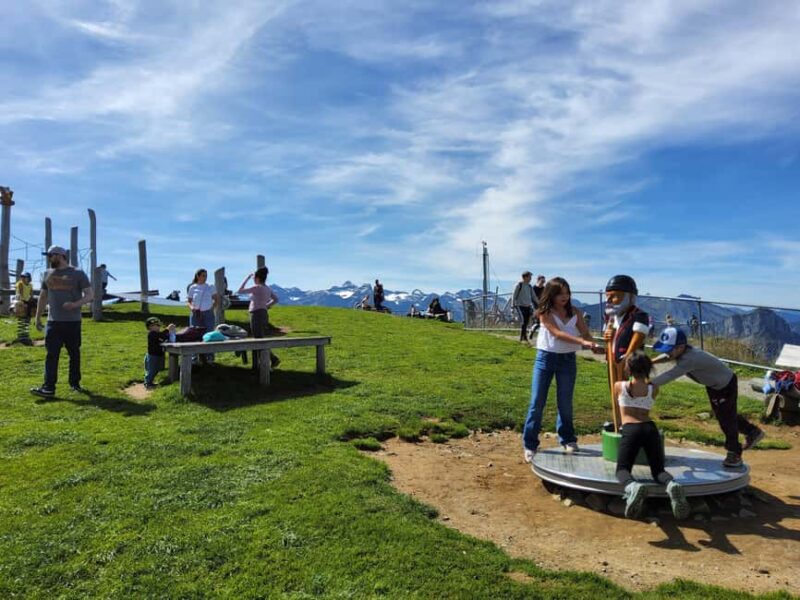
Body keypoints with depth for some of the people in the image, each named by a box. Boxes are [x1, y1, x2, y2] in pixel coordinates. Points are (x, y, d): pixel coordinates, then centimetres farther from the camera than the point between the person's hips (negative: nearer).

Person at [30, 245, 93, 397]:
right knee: (51, 354, -3)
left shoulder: (78, 274, -2)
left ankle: (75, 383, 18)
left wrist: (75, 304, -22)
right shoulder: (47, 274, 11)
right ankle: (48, 387, -3)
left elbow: (90, 295, -5)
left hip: (73, 322, -3)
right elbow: (43, 297, 18)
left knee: (74, 354, 7)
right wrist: (38, 317, 15)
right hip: (53, 322, 3)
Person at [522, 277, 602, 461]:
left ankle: (567, 439, 28)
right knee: (537, 402, 0)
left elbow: (585, 333, -4)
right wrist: (582, 342, -30)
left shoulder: (575, 314, 3)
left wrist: (593, 345, -26)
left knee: (565, 403, 10)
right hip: (545, 357, -2)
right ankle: (529, 444, 8)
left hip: (568, 359, 3)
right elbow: (558, 333, -20)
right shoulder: (545, 313, -8)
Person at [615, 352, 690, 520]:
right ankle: (672, 485, -29)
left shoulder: (619, 386, 13)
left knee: (622, 470, -2)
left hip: (630, 430, -3)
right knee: (658, 470, 9)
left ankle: (633, 487, -39)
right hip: (650, 428, 3)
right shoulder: (654, 389, 16)